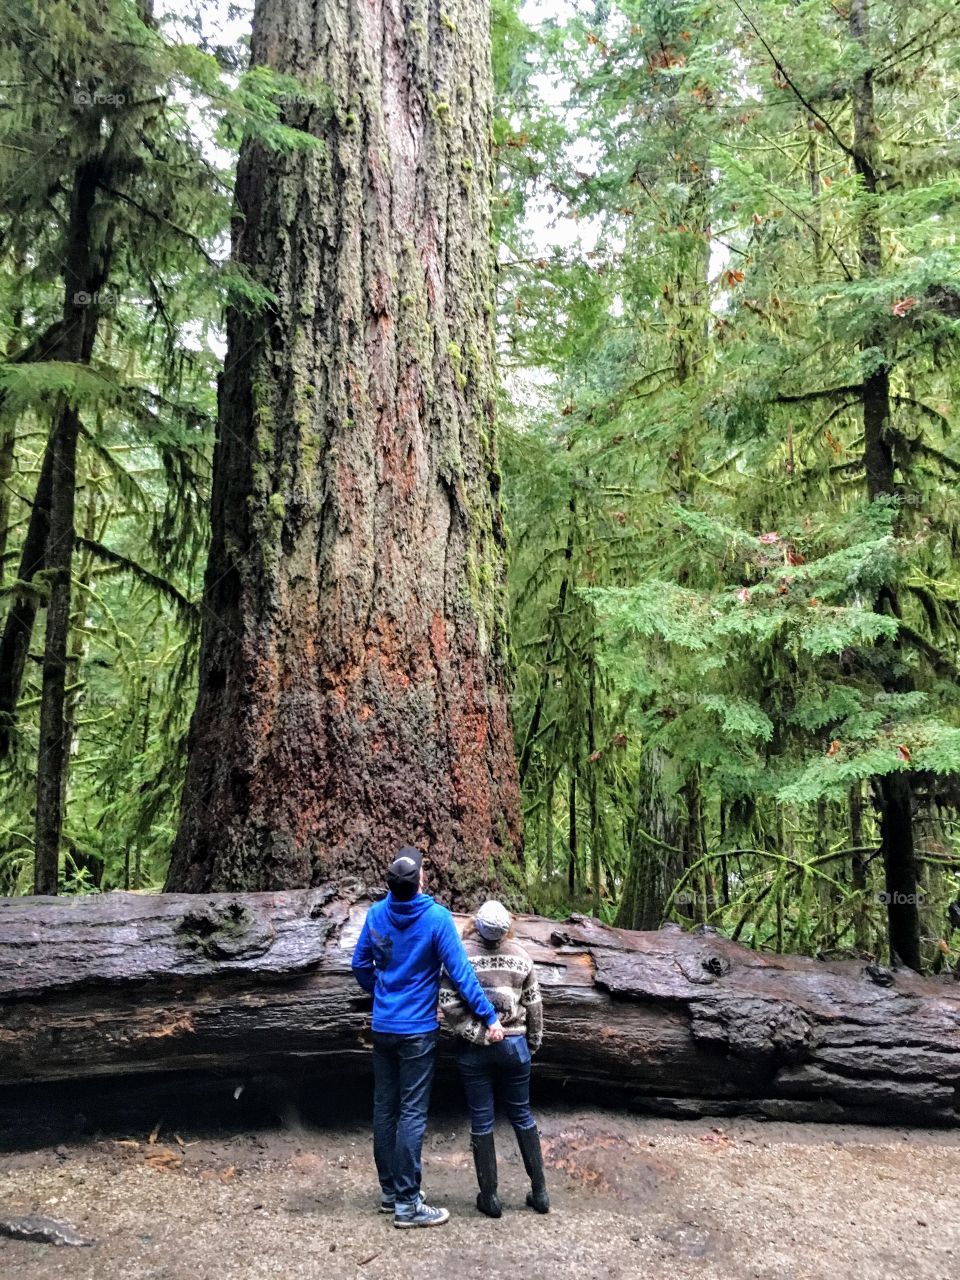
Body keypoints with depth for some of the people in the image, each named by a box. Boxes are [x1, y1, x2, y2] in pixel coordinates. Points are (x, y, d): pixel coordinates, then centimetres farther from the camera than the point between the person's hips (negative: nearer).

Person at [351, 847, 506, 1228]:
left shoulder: (376, 914, -2)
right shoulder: (436, 918, -17)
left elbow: (360, 964, 9)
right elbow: (460, 972, -16)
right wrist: (489, 1016, -9)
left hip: (382, 1028, 5)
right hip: (417, 1031, -5)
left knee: (384, 1108, 13)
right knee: (412, 1114, 0)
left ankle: (390, 1190, 25)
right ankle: (407, 1204, 4)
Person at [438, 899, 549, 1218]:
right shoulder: (519, 955, -4)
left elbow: (448, 1004, -17)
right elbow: (534, 1004, 4)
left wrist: (476, 1034, -10)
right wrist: (533, 1042, 16)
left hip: (474, 1049, -2)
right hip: (514, 1044, 2)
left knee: (481, 1120, 9)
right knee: (521, 1114, 15)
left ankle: (489, 1197, 16)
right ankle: (540, 1192, 21)